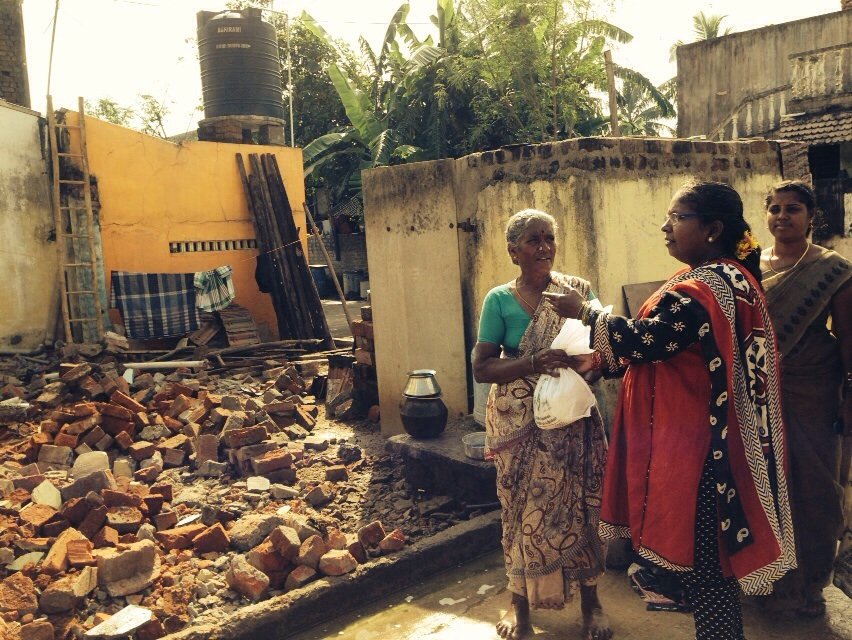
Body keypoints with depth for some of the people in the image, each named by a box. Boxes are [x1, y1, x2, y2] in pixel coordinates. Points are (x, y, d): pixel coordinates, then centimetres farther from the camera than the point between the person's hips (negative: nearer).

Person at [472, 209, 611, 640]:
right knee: (524, 510, 7)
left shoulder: (577, 290, 3)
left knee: (582, 506, 6)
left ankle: (590, 603, 26)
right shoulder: (499, 300, -4)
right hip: (520, 423, -2)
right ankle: (520, 605, 26)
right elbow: (481, 368, -9)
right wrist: (536, 362, -23)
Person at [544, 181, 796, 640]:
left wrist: (584, 312, -10)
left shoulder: (705, 289, -21)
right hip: (697, 437, 11)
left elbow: (644, 340, -24)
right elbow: (667, 348, 16)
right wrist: (603, 361, 7)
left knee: (703, 564, 2)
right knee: (705, 555, 21)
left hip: (695, 446, -11)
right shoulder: (724, 278, 13)